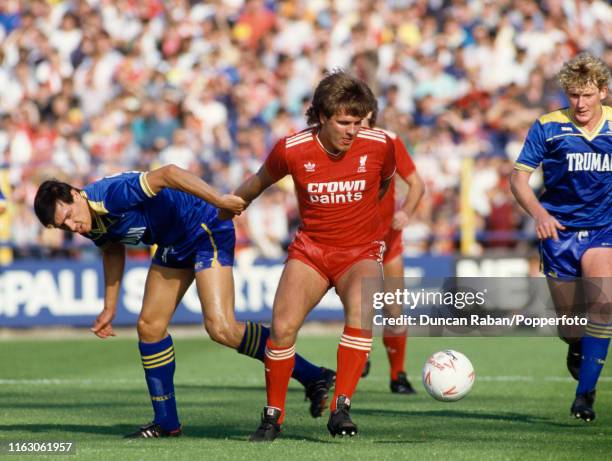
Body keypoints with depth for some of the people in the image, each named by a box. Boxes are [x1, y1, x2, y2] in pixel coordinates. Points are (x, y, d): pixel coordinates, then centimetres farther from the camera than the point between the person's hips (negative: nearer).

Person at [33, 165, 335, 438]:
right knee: (149, 326, 6)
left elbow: (167, 174, -39)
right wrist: (109, 309, 19)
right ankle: (166, 422, 16)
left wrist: (218, 200, -43)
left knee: (221, 328, -20)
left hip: (206, 231, -9)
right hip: (173, 244, 9)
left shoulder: (111, 194, -30)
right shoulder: (92, 224, -2)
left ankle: (313, 378, -13)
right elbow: (113, 250, 19)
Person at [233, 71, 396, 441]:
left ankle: (341, 410, -28)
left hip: (361, 252, -1)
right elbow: (257, 184, 8)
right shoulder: (292, 150, -12)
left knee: (361, 311, -31)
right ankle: (273, 416, 3)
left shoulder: (380, 146, -12)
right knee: (283, 327, -17)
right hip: (310, 248, 1)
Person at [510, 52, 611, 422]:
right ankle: (577, 347, 43)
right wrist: (539, 213, -20)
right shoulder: (548, 128, -5)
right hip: (559, 231, 0)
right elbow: (520, 177, -4)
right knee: (567, 317, 5)